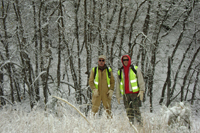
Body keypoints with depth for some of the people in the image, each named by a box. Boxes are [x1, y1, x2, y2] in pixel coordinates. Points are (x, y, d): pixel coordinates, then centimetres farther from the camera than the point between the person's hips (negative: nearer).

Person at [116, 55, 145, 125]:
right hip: (126, 94, 4)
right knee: (128, 110, 3)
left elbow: (141, 80, -1)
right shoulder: (120, 71, 15)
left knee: (136, 109, -11)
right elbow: (118, 84, 18)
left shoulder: (135, 69, 5)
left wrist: (141, 91, -12)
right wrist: (118, 95, 13)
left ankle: (140, 124, -5)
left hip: (135, 93, -4)